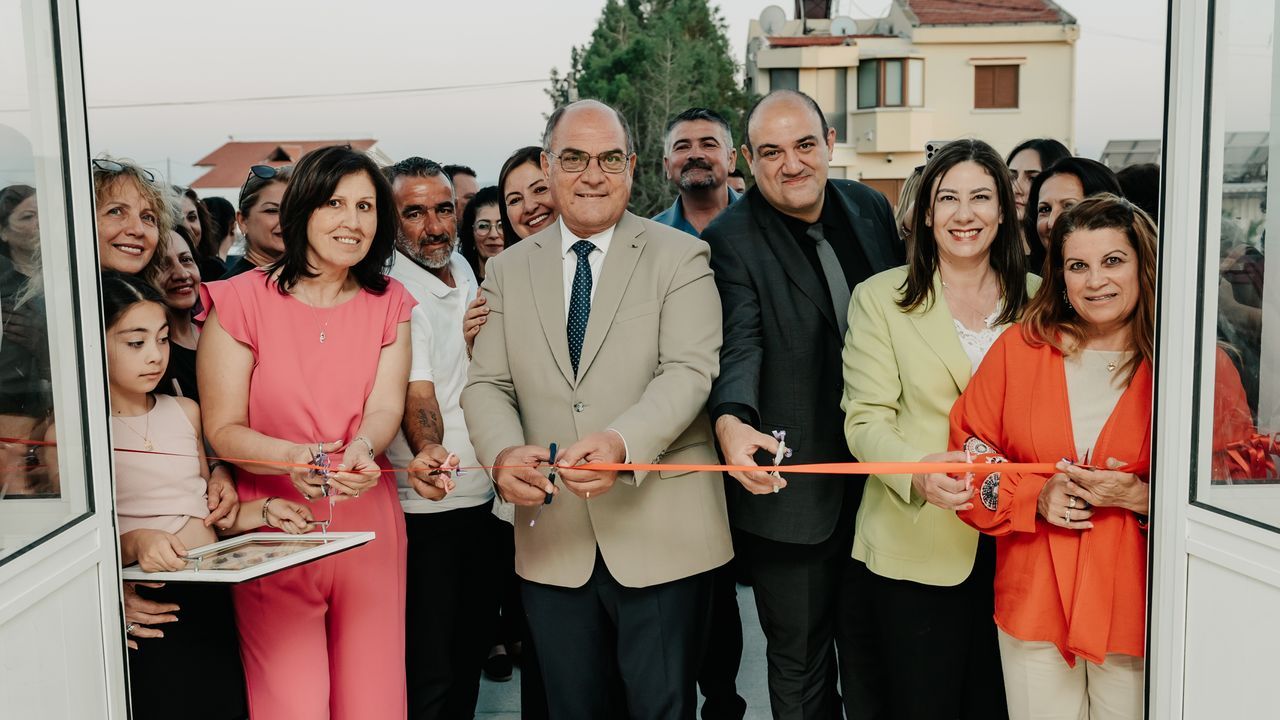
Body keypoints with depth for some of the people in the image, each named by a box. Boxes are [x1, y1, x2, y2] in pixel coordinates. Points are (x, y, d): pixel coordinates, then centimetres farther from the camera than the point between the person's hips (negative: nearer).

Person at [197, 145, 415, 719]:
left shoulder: (389, 304, 7)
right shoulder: (242, 300, -4)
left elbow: (386, 407, -5)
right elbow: (222, 430, -5)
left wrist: (361, 450, -28)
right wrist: (293, 456, -25)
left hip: (368, 528, 3)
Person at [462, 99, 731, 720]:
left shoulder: (680, 257, -1)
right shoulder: (507, 270, 10)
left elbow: (690, 370, -12)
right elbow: (487, 385, 5)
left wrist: (623, 443, -30)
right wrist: (503, 453, -16)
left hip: (660, 534, -3)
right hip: (553, 538, 3)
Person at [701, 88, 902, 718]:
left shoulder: (871, 208, 4)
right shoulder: (729, 240, -12)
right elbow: (739, 344, -24)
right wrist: (731, 421, -45)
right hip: (792, 492, -4)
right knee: (800, 664, 11)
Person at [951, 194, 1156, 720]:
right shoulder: (1018, 347, 1)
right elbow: (969, 449, 4)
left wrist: (1140, 496, -18)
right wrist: (1036, 496, -11)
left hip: (1135, 611, -1)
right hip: (1034, 603, 1)